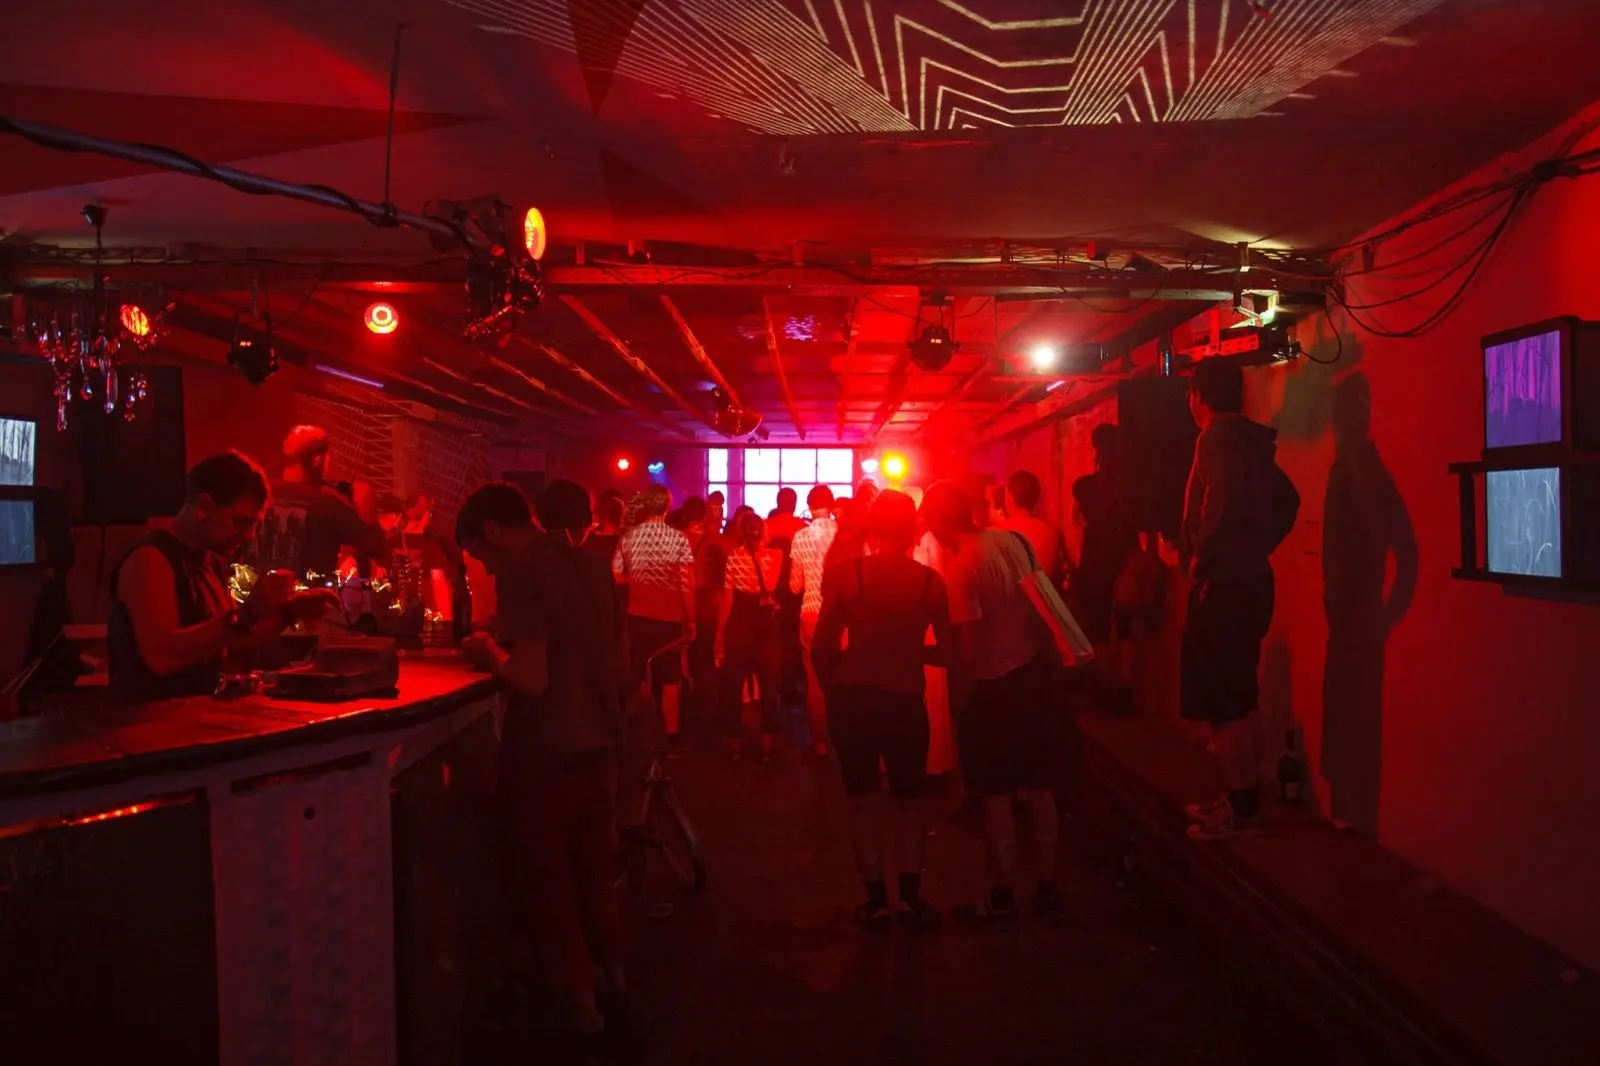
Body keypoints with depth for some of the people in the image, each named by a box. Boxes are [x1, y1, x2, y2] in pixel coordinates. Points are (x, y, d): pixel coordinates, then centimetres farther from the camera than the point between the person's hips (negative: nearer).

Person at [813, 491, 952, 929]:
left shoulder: (844, 573, -8)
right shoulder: (929, 580, -6)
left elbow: (823, 646, -8)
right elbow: (946, 648, 0)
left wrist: (833, 688, 9)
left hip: (852, 698, 0)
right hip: (905, 701, 0)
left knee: (863, 798, 14)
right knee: (909, 798, 18)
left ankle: (877, 899, 15)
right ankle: (911, 895, 11)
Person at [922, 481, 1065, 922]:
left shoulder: (961, 568, -20)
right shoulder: (1012, 540, -1)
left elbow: (968, 649, -18)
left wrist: (960, 702, -8)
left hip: (992, 685, -7)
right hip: (1034, 671, 7)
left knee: (996, 795, 7)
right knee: (1037, 787, 16)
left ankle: (1003, 895, 19)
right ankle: (1048, 888, 26)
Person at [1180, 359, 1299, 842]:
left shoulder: (1216, 440, -15)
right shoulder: (1251, 442, 14)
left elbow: (1223, 505, -29)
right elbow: (1288, 501, 23)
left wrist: (1202, 559, -17)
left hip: (1223, 586, -10)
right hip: (1248, 580, 10)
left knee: (1223, 705, -2)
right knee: (1238, 700, 16)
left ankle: (1242, 808, 4)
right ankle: (1243, 799, 24)